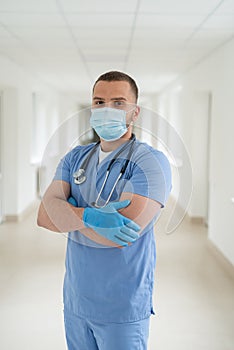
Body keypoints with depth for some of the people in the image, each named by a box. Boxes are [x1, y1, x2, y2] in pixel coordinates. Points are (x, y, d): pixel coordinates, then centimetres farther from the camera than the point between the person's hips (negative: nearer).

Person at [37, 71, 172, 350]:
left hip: (123, 309, -5)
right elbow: (44, 215, -7)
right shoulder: (75, 158, 5)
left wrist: (67, 213, -11)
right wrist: (90, 217, -26)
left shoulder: (150, 162, -15)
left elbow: (119, 238, -25)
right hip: (75, 300, 6)